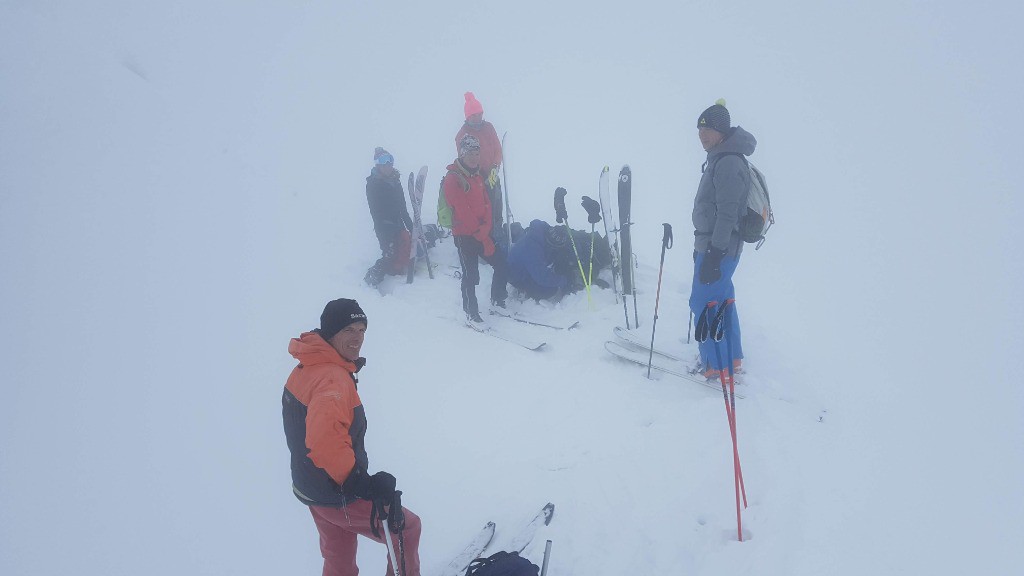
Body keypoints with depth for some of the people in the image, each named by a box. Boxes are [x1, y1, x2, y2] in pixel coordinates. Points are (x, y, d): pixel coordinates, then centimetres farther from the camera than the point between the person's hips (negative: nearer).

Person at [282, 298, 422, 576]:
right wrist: (364, 484, -36)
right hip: (338, 497, -9)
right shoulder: (334, 379, -29)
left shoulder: (305, 370, 2)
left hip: (309, 488, 9)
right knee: (406, 527, 14)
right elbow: (325, 440, -44)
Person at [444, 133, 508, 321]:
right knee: (471, 276, -3)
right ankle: (471, 313, 8)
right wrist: (481, 235, -14)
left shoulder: (477, 176, 13)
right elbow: (463, 211, -18)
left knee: (502, 264, 7)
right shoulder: (452, 179, -14)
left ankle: (498, 301, 24)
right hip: (465, 235, -7)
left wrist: (486, 227, -8)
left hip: (482, 233, 8)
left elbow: (486, 203, 9)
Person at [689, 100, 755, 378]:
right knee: (720, 300, 16)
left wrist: (713, 254, -25)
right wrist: (703, 248, 23)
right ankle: (732, 358, 27)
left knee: (703, 303, -5)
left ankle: (716, 365, 3)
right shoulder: (719, 160, 14)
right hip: (711, 245, 10)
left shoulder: (729, 163, -19)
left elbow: (727, 213, -23)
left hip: (719, 248, -10)